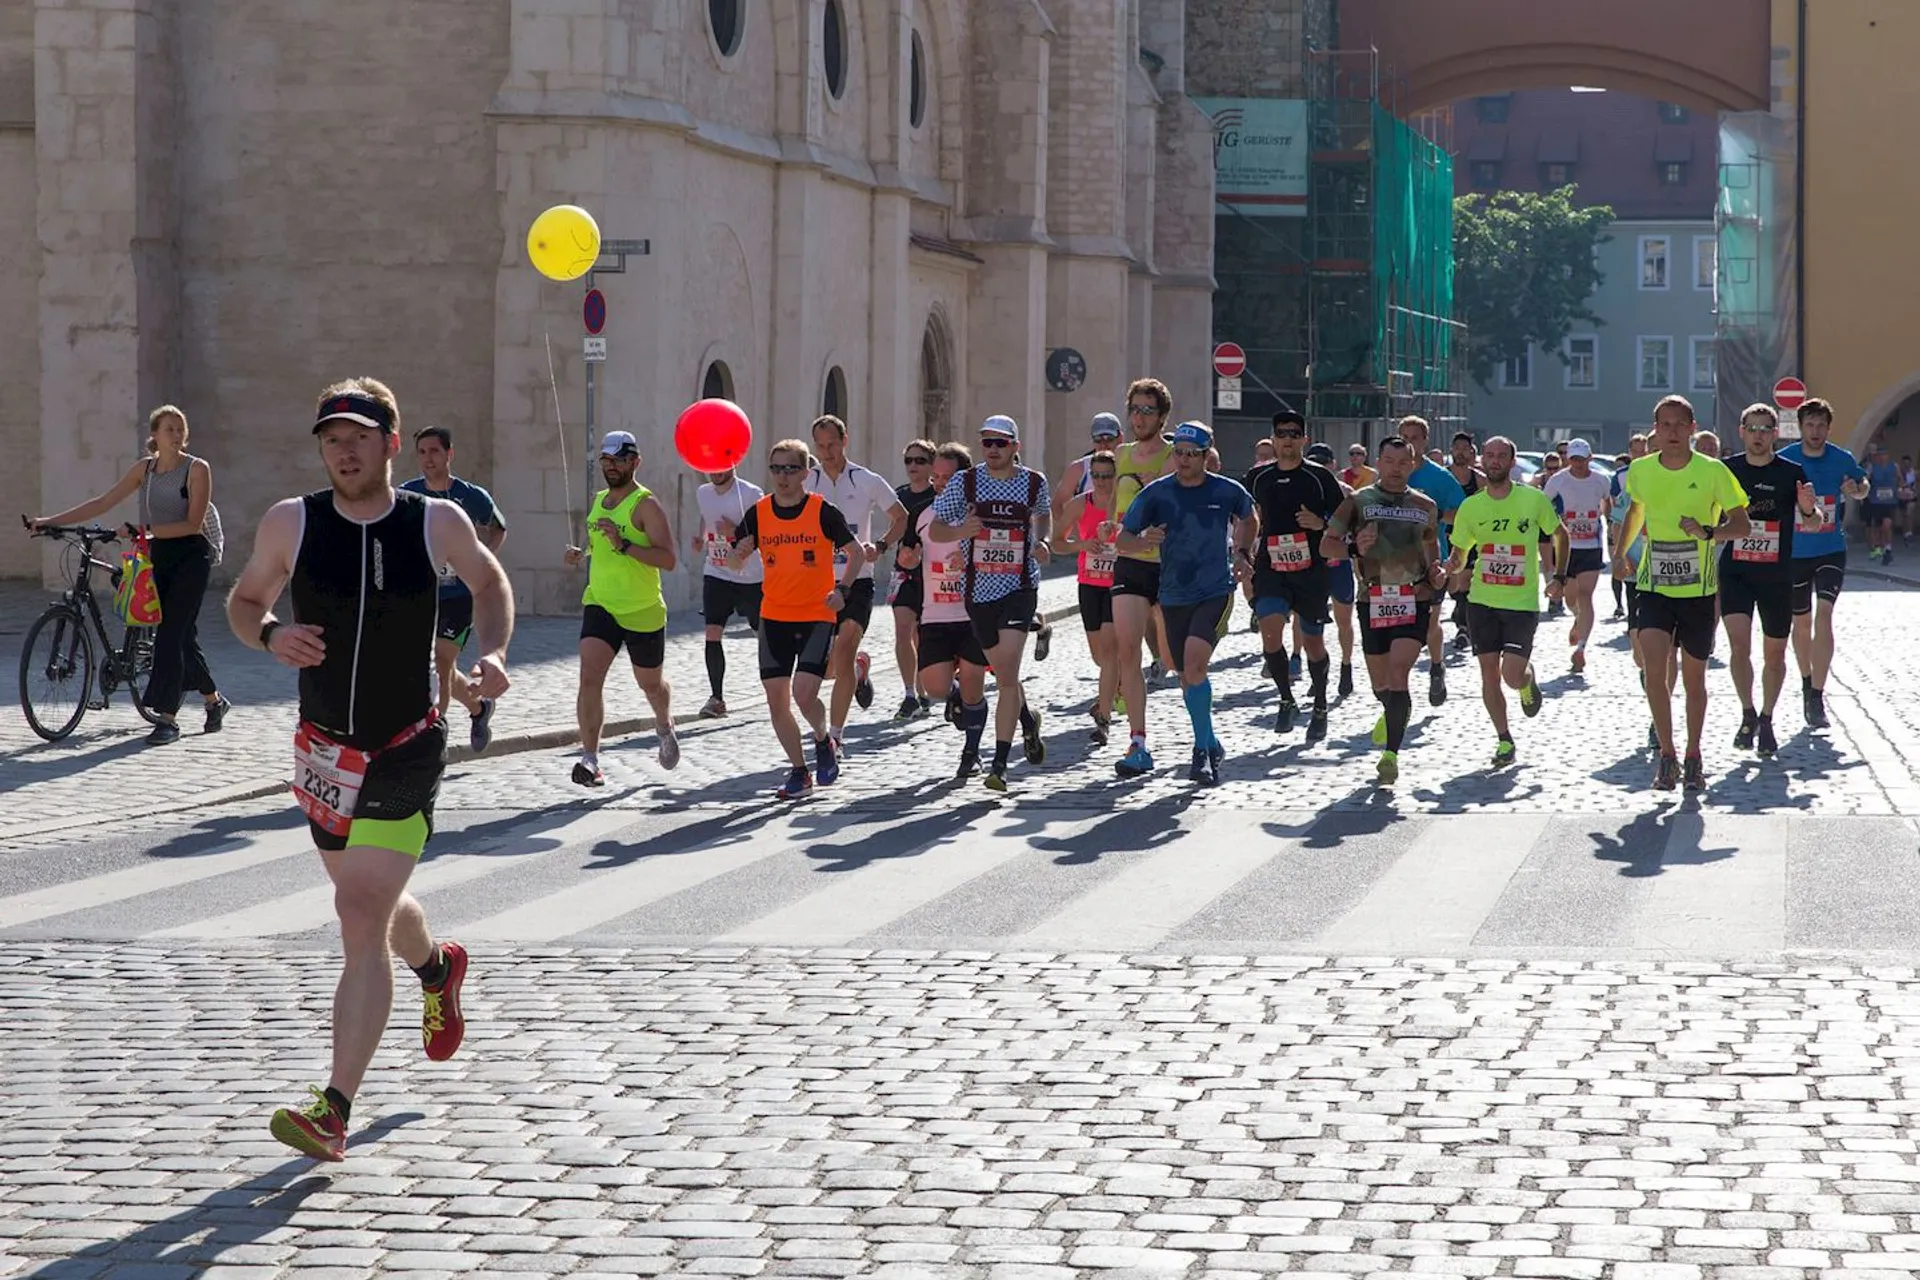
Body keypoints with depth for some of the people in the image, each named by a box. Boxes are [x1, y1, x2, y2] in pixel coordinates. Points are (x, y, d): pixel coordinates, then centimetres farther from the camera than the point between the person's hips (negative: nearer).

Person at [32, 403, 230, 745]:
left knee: (170, 633, -13)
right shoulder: (145, 468, 7)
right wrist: (51, 521, 0)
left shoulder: (197, 469, -9)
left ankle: (167, 719, -12)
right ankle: (215, 701, 27)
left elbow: (193, 523, -15)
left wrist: (147, 529, -24)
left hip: (191, 554, -6)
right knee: (182, 636, 9)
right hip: (159, 554, 6)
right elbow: (103, 502, 6)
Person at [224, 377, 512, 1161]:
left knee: (361, 916, -17)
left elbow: (488, 582, 13)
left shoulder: (439, 524, -7)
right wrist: (269, 634, -15)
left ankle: (334, 1110, -19)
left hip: (407, 751, -3)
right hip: (323, 750, 4)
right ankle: (437, 967, 59)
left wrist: (492, 653, -5)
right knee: (372, 905, 22)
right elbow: (243, 600, 7)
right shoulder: (291, 524, -6)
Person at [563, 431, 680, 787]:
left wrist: (623, 545, -30)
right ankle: (590, 759, -18)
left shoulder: (646, 505, -13)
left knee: (651, 684, 16)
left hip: (643, 611, -4)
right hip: (600, 606, 4)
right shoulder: (598, 501, 9)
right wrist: (582, 553, 6)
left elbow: (669, 559, -21)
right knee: (589, 678, -17)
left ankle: (665, 728, 49)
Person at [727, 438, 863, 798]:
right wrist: (740, 551, -17)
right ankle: (799, 771, 16)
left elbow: (857, 551, 1)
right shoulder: (758, 513, 1)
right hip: (774, 617, 4)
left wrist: (843, 589, -12)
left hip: (817, 616, -4)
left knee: (804, 692, -17)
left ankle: (824, 741, 15)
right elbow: (736, 563, 6)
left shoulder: (823, 511, -8)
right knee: (776, 698, 2)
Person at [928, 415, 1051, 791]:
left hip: (1019, 587, -2)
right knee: (1002, 673, 15)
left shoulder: (1034, 482, 1)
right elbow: (934, 528, 1)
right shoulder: (966, 482, -1)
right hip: (978, 589, 2)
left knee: (1007, 674, -16)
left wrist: (1041, 541, 3)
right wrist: (960, 531, -21)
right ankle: (1028, 721, 47)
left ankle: (999, 764, -16)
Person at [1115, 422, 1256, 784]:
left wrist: (1242, 552, 11)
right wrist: (1144, 541, -22)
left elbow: (1248, 519, 21)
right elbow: (1121, 540, -3)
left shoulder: (1227, 492, -3)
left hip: (1215, 592, -3)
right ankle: (1211, 745, 31)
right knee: (1188, 677, 10)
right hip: (1173, 596, 3)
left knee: (1194, 662, -24)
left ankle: (1202, 751, -16)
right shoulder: (1157, 493, -4)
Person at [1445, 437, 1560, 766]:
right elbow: (1460, 554, 11)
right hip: (1482, 601, 2)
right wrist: (1452, 567, -11)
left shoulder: (1534, 500, -4)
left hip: (1522, 603, -2)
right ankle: (1504, 740, 18)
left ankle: (1528, 680, 26)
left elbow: (1559, 536, 11)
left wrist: (1559, 576, 2)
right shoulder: (1471, 506, 2)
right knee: (1489, 674, 3)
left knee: (1512, 675, -11)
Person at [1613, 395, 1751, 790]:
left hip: (1699, 590, -1)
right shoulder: (1640, 471, 1)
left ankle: (1693, 757, 25)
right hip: (1654, 587, 1)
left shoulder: (1712, 471, -8)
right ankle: (1666, 754, -6)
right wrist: (1620, 550, 15)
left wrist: (1709, 532, -23)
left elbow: (1741, 524, -5)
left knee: (1694, 677, 9)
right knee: (1654, 668, -16)